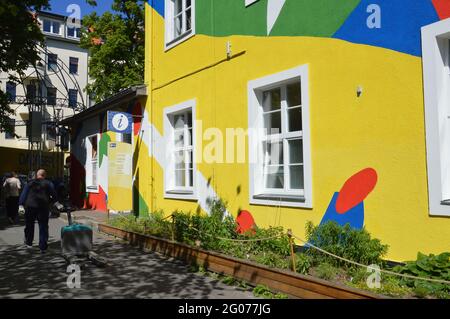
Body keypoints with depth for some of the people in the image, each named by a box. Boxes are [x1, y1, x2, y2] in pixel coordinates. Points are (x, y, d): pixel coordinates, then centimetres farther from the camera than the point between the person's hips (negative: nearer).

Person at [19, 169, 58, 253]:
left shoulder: (30, 183, 10)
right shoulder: (48, 184, 4)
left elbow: (24, 194, 3)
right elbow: (54, 196, 0)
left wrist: (21, 205, 0)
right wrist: (50, 202, 15)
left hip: (30, 206, 2)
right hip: (43, 207, -2)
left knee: (29, 225, 20)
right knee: (43, 227, 3)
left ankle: (29, 243, 35)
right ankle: (43, 247, 1)